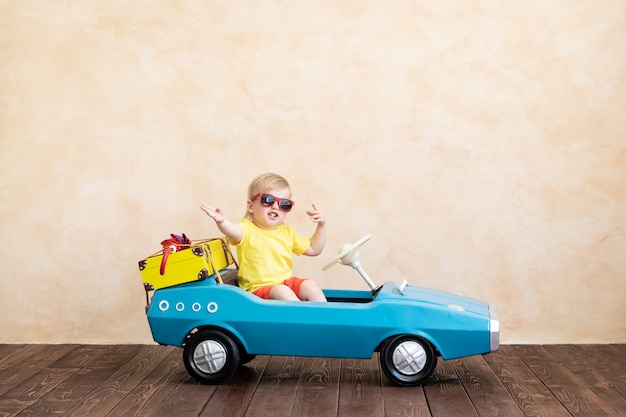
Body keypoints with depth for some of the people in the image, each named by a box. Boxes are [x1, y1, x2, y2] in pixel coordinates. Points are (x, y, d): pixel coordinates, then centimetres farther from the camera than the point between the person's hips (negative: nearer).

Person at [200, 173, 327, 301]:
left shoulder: (287, 232, 14)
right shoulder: (248, 229, -7)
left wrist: (321, 226, 8)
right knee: (281, 292, -32)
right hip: (259, 288, -6)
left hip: (287, 283, 6)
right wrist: (221, 221, -54)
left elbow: (313, 249, 21)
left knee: (310, 285, -16)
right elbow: (234, 231, -31)